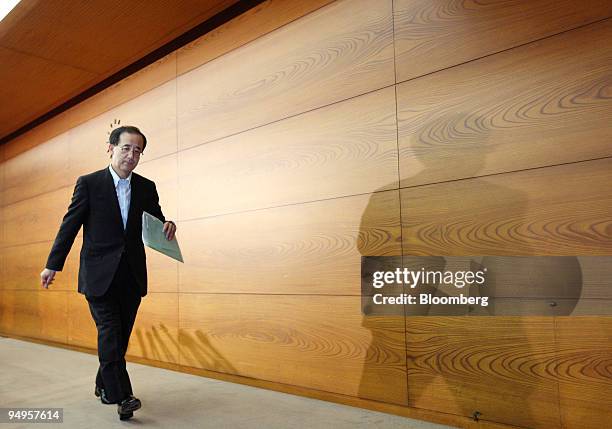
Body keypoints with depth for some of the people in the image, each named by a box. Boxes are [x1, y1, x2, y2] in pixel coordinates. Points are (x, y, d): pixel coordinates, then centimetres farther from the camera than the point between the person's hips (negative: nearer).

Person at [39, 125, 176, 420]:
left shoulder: (146, 187, 8)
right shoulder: (89, 183, -1)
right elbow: (70, 225, 1)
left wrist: (166, 226, -10)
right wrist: (53, 264, 3)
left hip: (131, 275, 4)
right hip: (99, 274, -3)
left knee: (121, 335, 10)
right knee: (109, 331, -9)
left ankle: (104, 386, 29)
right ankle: (122, 397, -6)